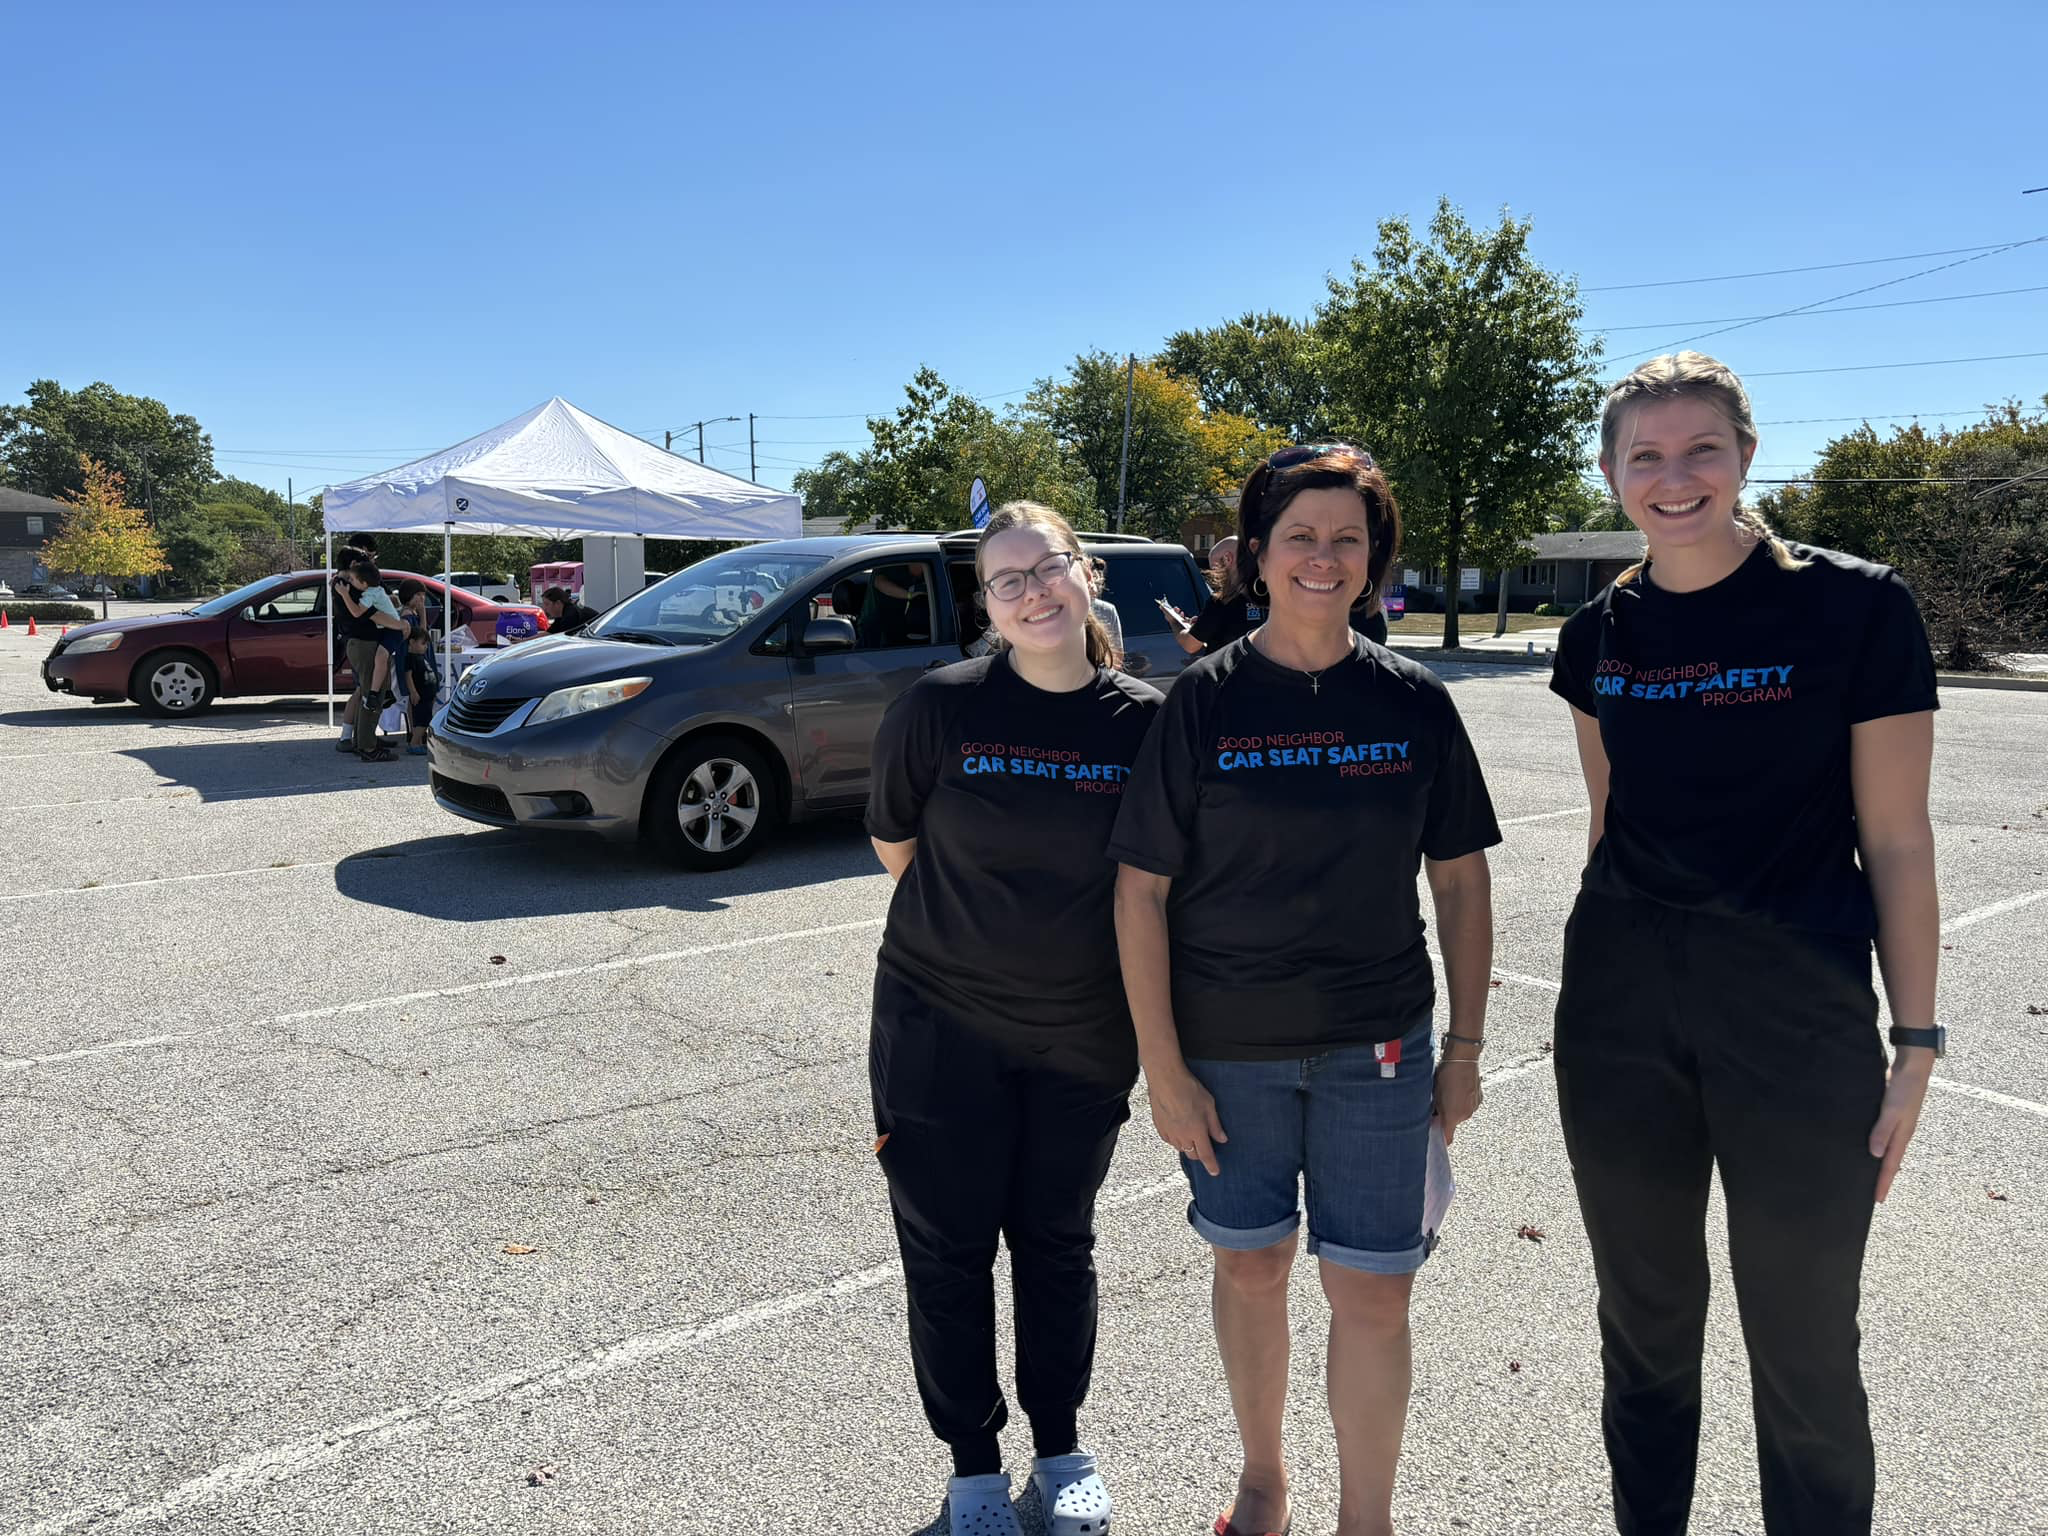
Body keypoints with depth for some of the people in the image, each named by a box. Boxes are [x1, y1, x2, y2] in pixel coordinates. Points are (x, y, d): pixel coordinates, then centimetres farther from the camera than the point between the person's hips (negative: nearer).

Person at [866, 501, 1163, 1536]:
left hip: (1085, 1037, 1)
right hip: (942, 1030, -1)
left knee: (1058, 1243, 17)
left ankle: (1062, 1447, 39)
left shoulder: (1147, 721, -8)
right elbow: (894, 846, 2)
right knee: (948, 1252, 10)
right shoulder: (940, 707, -13)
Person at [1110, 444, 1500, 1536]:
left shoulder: (1414, 703, -2)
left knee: (1372, 1290, 4)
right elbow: (1141, 888, -8)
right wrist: (1162, 1068, -9)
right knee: (1250, 1265, 15)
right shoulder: (1202, 700, -8)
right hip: (1226, 1046, 0)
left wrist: (1465, 1048, 4)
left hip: (1377, 1045, 1)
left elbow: (1461, 881, 4)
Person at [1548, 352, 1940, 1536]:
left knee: (1805, 1348, 10)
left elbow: (1896, 839, -6)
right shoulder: (1601, 634, 3)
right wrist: (1613, 968, 15)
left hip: (1801, 1014, -3)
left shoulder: (1856, 606, -8)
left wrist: (1917, 1041, -6)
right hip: (1620, 1006, 4)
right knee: (1645, 1322, 18)